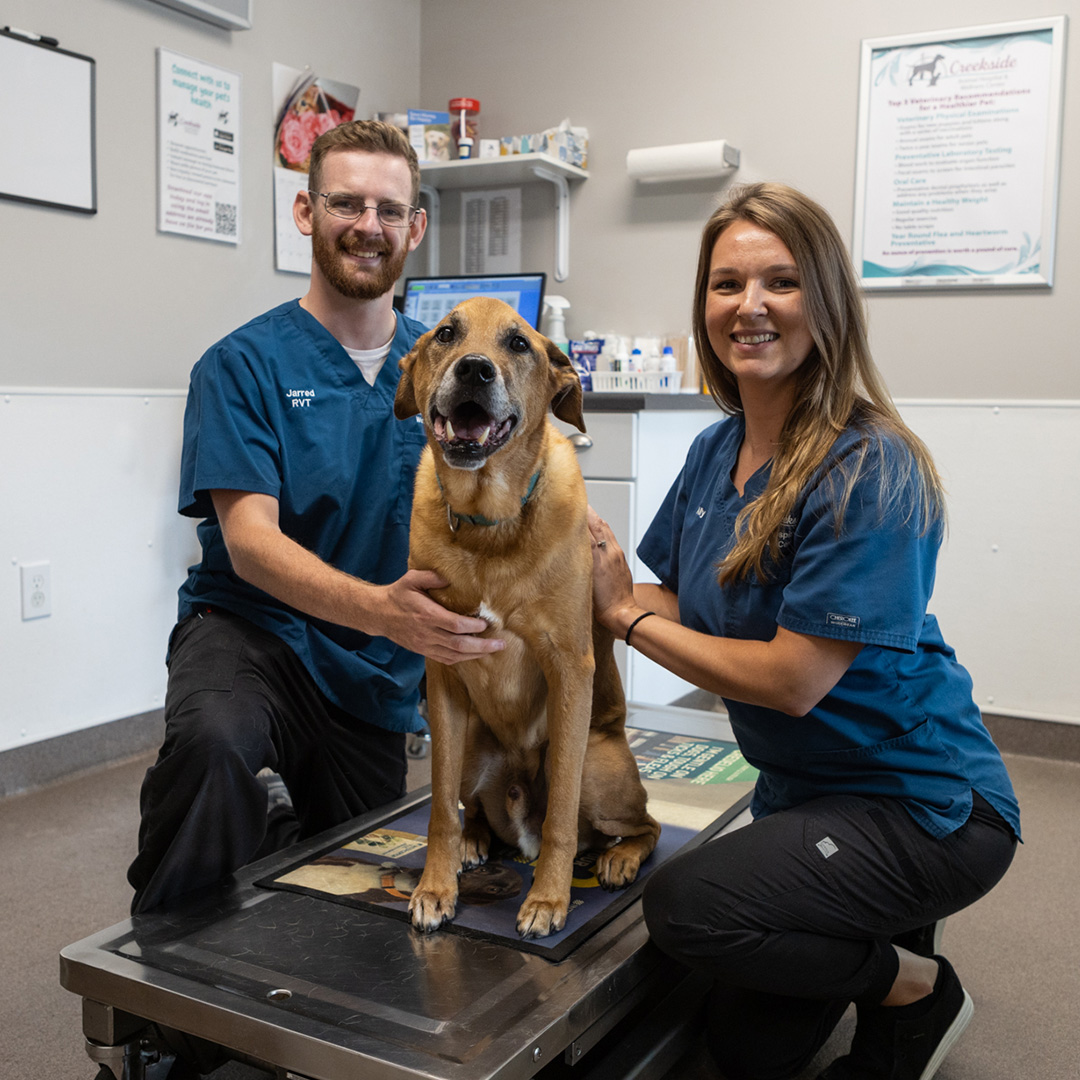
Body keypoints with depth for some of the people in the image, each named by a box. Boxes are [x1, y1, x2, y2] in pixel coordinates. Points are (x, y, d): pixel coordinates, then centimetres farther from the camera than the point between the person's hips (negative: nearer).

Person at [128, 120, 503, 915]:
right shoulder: (245, 363, -8)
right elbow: (249, 542, -18)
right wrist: (379, 609, -37)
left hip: (378, 673, 5)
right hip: (253, 631, -4)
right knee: (211, 741, -38)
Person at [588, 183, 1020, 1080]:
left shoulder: (869, 469, -25)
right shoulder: (717, 450, -1)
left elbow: (794, 678, -27)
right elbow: (687, 608, 0)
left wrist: (628, 612, -20)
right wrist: (591, 567, -18)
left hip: (925, 806, -7)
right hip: (803, 790, 7)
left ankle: (912, 982, 0)